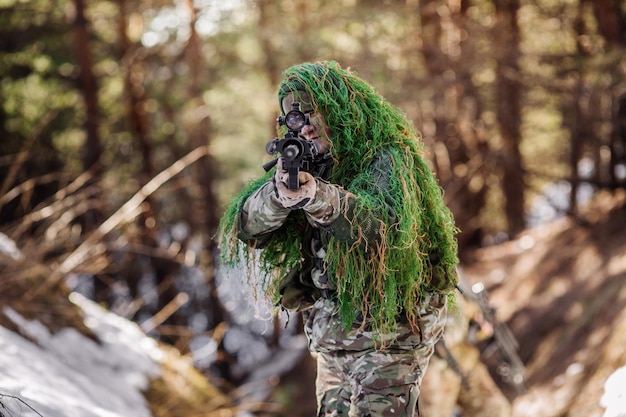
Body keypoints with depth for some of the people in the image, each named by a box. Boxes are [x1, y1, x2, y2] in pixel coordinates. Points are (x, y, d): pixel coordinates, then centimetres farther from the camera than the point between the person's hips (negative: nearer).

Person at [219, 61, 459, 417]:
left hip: (388, 337, -6)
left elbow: (387, 224, -32)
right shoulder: (304, 163, 7)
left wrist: (315, 195, -46)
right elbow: (246, 225, -6)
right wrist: (279, 191, -27)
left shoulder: (388, 160, -11)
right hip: (333, 342, 7)